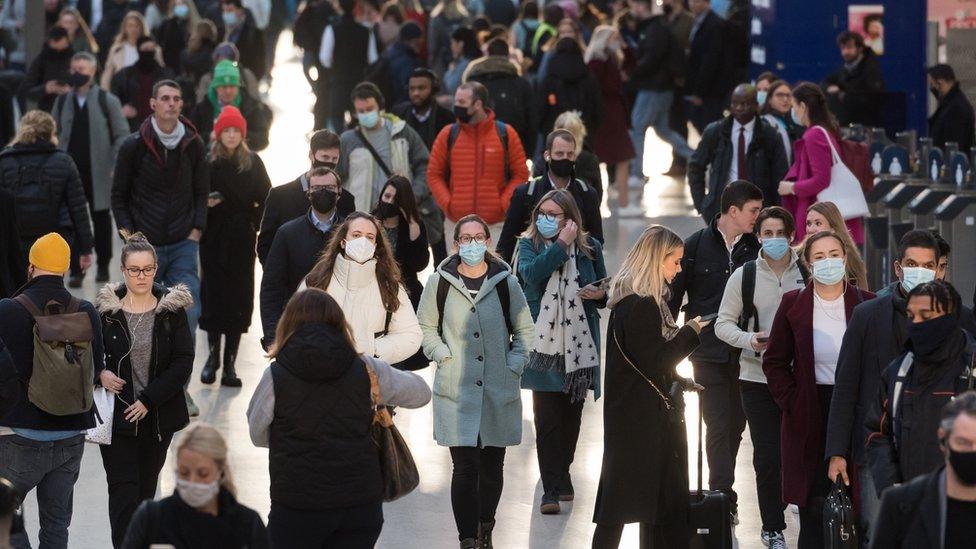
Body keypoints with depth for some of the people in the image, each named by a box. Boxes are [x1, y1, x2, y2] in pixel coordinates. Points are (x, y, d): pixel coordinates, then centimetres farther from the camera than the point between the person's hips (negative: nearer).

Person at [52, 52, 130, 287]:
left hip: (99, 172, -2)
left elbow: (121, 135, -2)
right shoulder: (63, 102, 7)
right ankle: (76, 270, 5)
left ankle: (103, 266, 25)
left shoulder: (107, 101, -2)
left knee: (101, 220, 11)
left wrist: (116, 166, -11)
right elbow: (54, 136, 12)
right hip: (70, 170, 2)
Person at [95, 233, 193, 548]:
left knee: (146, 489, 11)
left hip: (158, 416, 1)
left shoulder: (172, 309, -1)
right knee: (124, 491, -9)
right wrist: (99, 374, -12)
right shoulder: (105, 309, -2)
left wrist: (148, 400, -12)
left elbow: (183, 363, -5)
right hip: (116, 415, -1)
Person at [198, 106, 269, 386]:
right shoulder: (206, 162, 0)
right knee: (212, 294, 0)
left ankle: (230, 361, 2)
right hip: (213, 239, 0)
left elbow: (266, 199, 8)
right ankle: (213, 355, 14)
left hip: (241, 240, 0)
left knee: (238, 298, -1)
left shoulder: (253, 163, 3)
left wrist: (254, 222, -3)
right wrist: (205, 203, -14)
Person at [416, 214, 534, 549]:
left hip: (499, 392, 2)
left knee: (492, 467, 10)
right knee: (465, 468, -9)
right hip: (456, 392, -2)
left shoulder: (505, 282, 2)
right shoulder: (440, 282, 0)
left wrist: (515, 365, 0)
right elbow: (425, 327, 12)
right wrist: (443, 356, -2)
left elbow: (524, 329, 12)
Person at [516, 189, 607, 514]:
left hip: (579, 341, 2)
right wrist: (561, 245, -16)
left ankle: (561, 473, 31)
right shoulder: (529, 244, 3)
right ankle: (552, 490, -6)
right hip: (544, 341, -2)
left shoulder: (589, 246, 8)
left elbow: (605, 291, 17)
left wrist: (599, 294, -6)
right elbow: (530, 273, -18)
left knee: (571, 415, 12)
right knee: (547, 418, -7)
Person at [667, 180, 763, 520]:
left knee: (736, 423, 8)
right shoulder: (697, 246, -1)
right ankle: (723, 493, -8)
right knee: (718, 424, -8)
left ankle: (721, 490, 22)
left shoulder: (755, 249, 4)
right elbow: (674, 296, 3)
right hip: (709, 351, -2)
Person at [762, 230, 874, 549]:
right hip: (809, 418, 0)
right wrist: (791, 403, -2)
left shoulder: (866, 304, 1)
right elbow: (775, 362, 8)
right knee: (813, 506, -1)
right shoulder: (793, 305, 1)